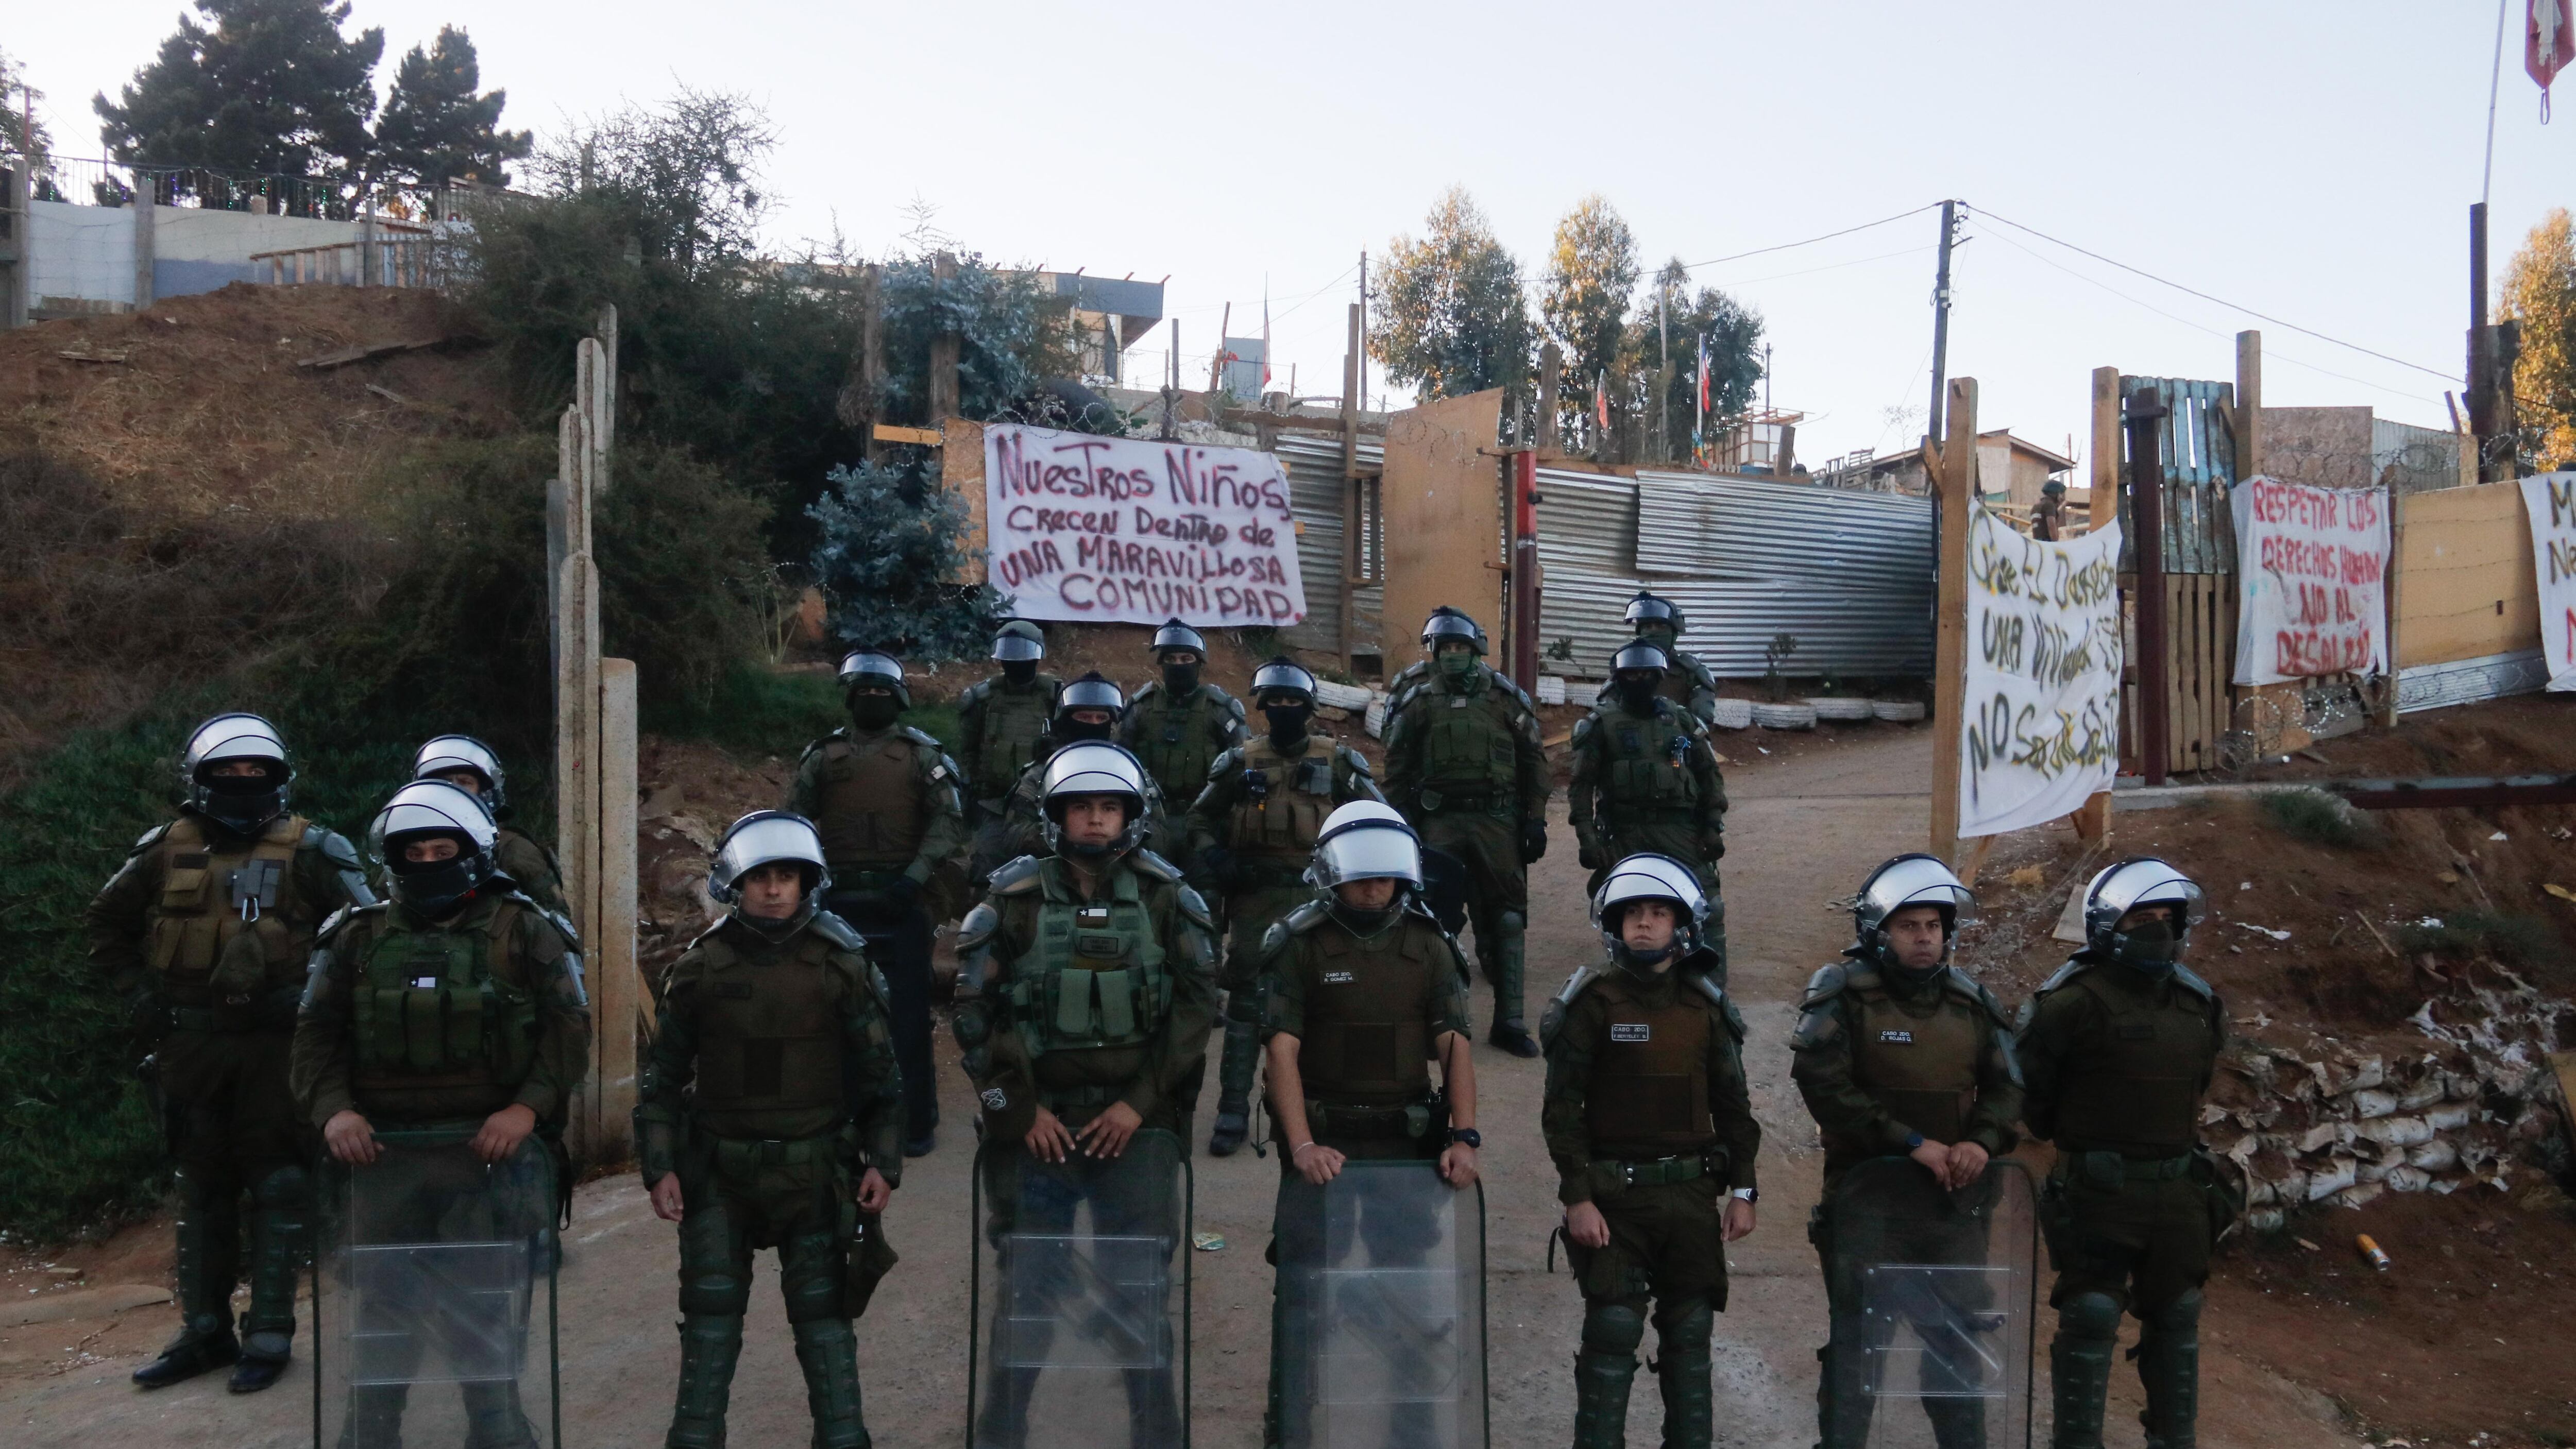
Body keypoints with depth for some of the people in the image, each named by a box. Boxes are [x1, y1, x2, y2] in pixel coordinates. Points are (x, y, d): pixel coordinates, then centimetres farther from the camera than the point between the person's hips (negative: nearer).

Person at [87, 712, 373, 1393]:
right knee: (201, 1190, 13)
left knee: (278, 1188, 1)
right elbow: (108, 926, 18)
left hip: (277, 1044, -3)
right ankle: (204, 1331, 24)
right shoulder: (165, 850, 6)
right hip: (190, 1046, 3)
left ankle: (269, 1334, 10)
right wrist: (138, 994, 7)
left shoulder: (308, 851, -3)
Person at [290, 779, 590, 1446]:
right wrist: (333, 1109, -9)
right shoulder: (358, 937, 11)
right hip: (385, 1152, 3)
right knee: (381, 1313, 11)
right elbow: (317, 1034, 9)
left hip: (488, 1150, -2)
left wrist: (528, 1105, -15)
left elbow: (569, 1028, -2)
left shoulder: (524, 931, 3)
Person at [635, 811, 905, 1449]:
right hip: (719, 1170, 1)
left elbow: (879, 1073, 2)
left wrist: (882, 1163, -3)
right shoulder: (700, 967, 0)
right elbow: (664, 1077, 6)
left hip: (814, 1167, -1)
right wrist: (660, 1168, -1)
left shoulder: (841, 965, -2)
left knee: (823, 1317, 5)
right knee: (711, 1318, 6)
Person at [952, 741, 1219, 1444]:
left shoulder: (1168, 899, 1)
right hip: (1036, 1119, 0)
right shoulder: (1014, 900, 0)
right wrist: (1021, 1110, -3)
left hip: (1135, 1121, 0)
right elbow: (972, 1011, 1)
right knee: (1027, 1284, 6)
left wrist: (1141, 1103, -5)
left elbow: (1198, 1005, 1)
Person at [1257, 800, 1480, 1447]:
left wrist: (1464, 1136, -12)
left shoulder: (1428, 945, 6)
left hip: (1409, 1143, 3)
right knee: (1305, 1297, 4)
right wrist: (1302, 1144, -21)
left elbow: (1455, 1046, 1)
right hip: (1324, 1145, -2)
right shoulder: (1297, 943, -3)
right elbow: (1282, 1049, -10)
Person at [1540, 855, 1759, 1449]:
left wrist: (1742, 1189, 5)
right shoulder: (1593, 1003, -4)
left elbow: (1732, 1105, 12)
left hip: (1692, 1193, 4)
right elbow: (1563, 1107, -6)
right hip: (1615, 1194, -4)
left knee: (1690, 1333, 10)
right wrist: (1577, 1197, -12)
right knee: (1613, 1333, -4)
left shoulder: (1707, 1006, 8)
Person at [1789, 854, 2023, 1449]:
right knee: (1858, 1339, 2)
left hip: (1953, 1200, 5)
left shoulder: (1972, 1002, 8)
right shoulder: (1843, 997, -9)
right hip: (1866, 1198, -5)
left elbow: (2006, 1086, 11)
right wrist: (1911, 1143, -19)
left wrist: (1982, 1140, -10)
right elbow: (1826, 1088, -17)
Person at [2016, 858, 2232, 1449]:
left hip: (2178, 1188, 7)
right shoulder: (2076, 1001, -15)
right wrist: (2074, 1137, 2)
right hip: (2100, 1192, -6)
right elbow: (2028, 1087, -9)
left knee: (2176, 1320, 15)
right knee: (2091, 1320, -2)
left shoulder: (2198, 1004, 7)